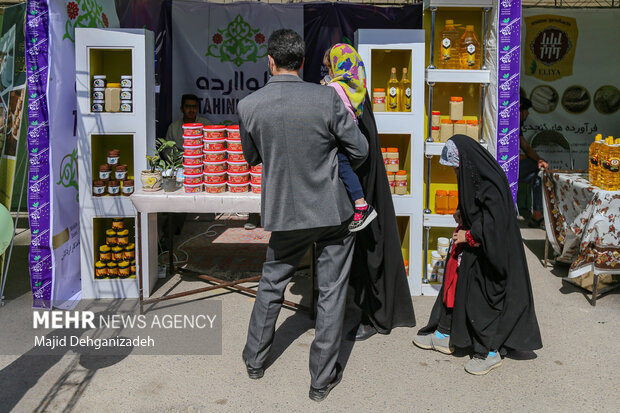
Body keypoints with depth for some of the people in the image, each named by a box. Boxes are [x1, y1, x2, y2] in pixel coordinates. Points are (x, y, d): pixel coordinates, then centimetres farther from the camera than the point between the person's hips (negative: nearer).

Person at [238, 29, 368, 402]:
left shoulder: (249, 106, -8)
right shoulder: (327, 98, -14)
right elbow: (360, 150, -5)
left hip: (284, 212, 2)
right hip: (332, 210, -2)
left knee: (272, 283, 23)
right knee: (331, 292, 10)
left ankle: (256, 359, 38)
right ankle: (323, 378, 20)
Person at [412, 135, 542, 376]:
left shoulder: (491, 185, -25)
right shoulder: (473, 176, 5)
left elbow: (494, 224, -28)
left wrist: (468, 236, -18)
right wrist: (461, 215, 3)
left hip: (488, 254, -10)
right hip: (472, 247, 10)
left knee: (483, 296, 0)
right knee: (457, 284, 16)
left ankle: (490, 352, 14)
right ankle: (444, 336, 30)